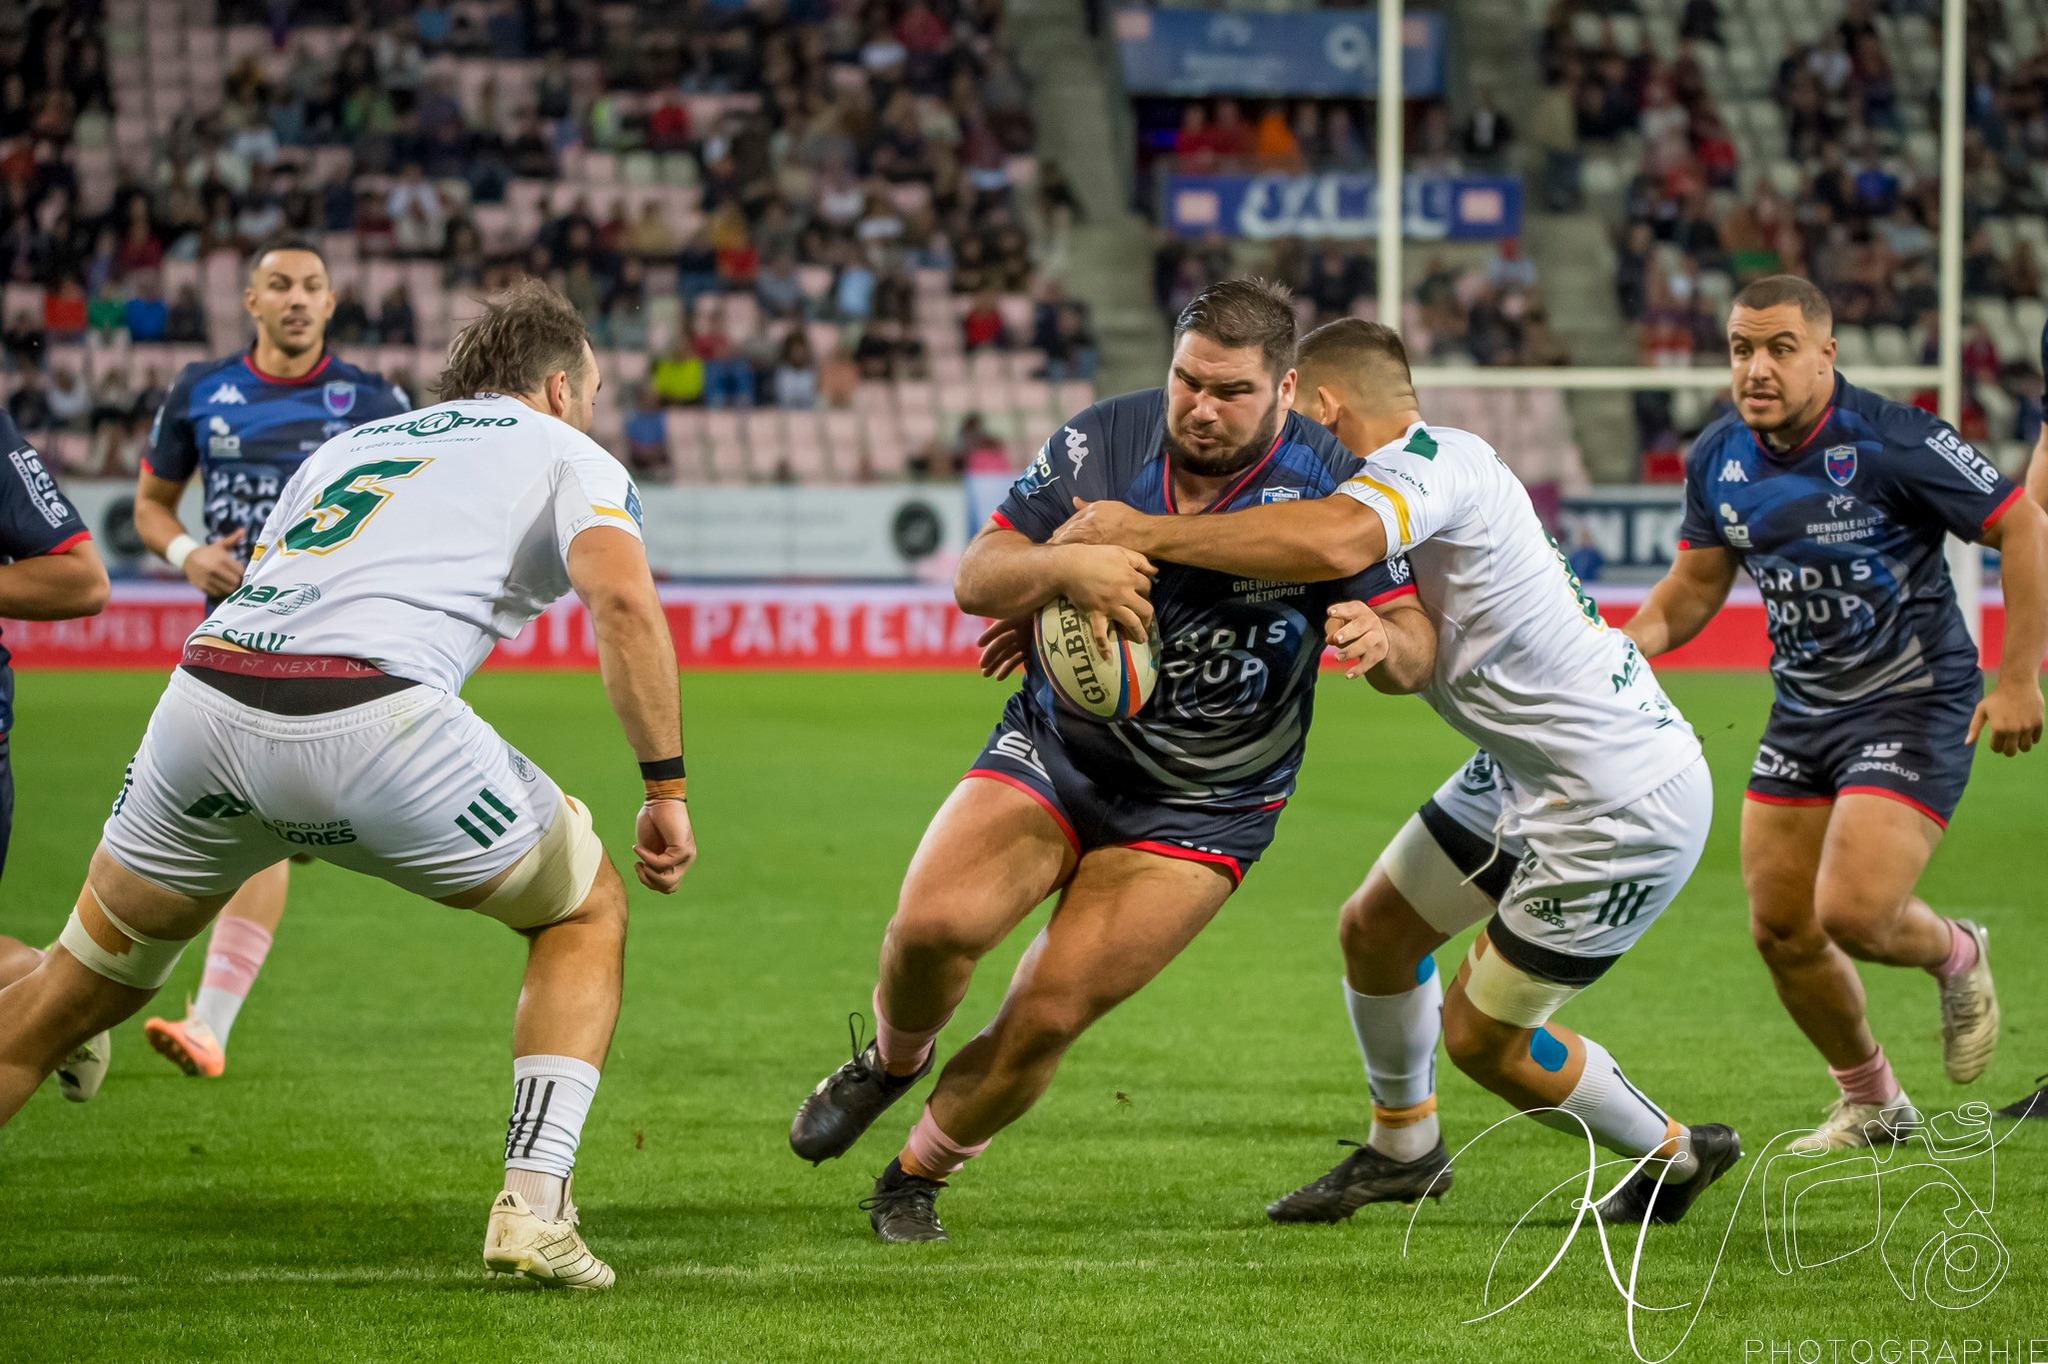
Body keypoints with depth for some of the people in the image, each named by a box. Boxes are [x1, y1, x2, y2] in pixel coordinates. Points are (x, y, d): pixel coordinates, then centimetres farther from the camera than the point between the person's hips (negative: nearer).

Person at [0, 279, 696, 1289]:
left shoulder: (348, 445, 34)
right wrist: (666, 789, 2)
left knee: (83, 987, 22)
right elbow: (622, 600, -2)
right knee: (585, 912, 20)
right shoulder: (568, 457, 19)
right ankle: (532, 1209, 8)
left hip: (203, 693, 5)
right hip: (373, 718, -4)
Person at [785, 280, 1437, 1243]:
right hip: (1054, 754, 1)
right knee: (935, 921, -24)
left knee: (1045, 1018, -13)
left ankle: (920, 1174, 15)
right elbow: (976, 579, -8)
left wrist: (1379, 640, -36)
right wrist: (1065, 566, -31)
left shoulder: (1328, 487, -12)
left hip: (1202, 810, -1)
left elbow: (1413, 650, -10)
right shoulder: (1104, 442, -9)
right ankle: (892, 1060, 11)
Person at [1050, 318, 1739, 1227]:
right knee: (1373, 929, 16)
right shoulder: (1403, 480, 8)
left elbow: (1331, 541, -45)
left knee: (1481, 1035, 5)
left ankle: (1675, 1156, 26)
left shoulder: (1439, 461, -23)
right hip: (1528, 773, 10)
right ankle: (1402, 1147, 39)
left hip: (1626, 805, -10)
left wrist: (1149, 534, -36)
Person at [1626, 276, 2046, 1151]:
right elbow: (1695, 585, 11)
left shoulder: (1891, 442, -20)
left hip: (1914, 707, -7)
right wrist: (1630, 642, -9)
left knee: (1851, 913, -20)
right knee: (1779, 928, 6)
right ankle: (1871, 1105, 28)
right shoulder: (1718, 458, -1)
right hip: (1803, 710, 7)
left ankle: (1956, 957, 17)